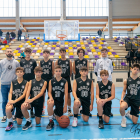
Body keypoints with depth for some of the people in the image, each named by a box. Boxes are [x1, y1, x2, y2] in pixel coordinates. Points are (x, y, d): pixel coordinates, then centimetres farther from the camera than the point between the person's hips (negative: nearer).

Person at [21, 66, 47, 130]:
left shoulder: (44, 82, -2)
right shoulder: (31, 81, 5)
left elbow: (41, 93, -14)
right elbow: (28, 91, -8)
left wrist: (32, 99, -28)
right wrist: (26, 100, -28)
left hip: (39, 102, -1)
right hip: (31, 100, 1)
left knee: (38, 123, 2)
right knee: (23, 107, -34)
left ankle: (39, 115, 39)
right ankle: (28, 122, -8)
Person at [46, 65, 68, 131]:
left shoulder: (64, 81, -3)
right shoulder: (51, 81, 0)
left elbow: (66, 94, -5)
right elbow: (49, 92, 1)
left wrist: (65, 106, -8)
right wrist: (51, 97, -23)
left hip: (60, 101, 1)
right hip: (53, 99, 0)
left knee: (59, 120, 2)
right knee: (50, 103, -39)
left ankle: (55, 113, 40)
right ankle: (51, 122, -18)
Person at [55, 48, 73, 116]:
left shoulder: (69, 61, 1)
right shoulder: (57, 61, 2)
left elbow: (71, 72, 4)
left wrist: (67, 77, 7)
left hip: (67, 80, 0)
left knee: (68, 95, 6)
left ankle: (69, 110, 17)